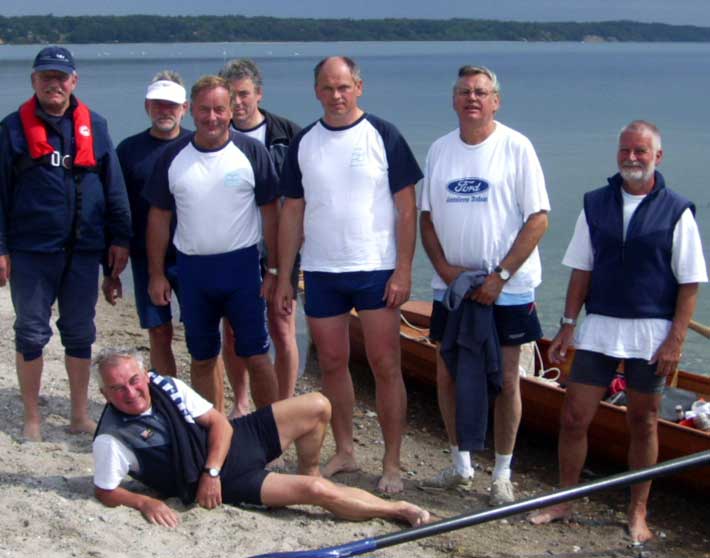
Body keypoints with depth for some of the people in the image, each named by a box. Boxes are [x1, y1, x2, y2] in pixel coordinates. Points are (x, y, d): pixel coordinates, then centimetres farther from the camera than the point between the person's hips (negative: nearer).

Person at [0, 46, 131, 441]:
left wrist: (119, 238, 2)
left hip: (83, 250, 2)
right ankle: (32, 417, 19)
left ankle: (81, 415, 23)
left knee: (80, 334, 11)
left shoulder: (94, 126, 6)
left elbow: (114, 187, 7)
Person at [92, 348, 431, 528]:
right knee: (317, 491, -21)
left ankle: (308, 473, 19)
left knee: (317, 406, -6)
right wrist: (144, 502, -27)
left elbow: (219, 423, -3)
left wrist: (211, 470, -17)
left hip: (232, 439, 6)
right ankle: (396, 509, 0)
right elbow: (105, 492, -8)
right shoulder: (112, 440, -17)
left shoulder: (167, 386, -4)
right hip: (224, 483, -6)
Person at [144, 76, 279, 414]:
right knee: (202, 358, 12)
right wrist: (156, 274, 4)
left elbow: (270, 213, -2)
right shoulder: (173, 156, 3)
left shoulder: (252, 152, -4)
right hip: (191, 269, 3)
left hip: (241, 265, -3)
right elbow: (159, 217, 7)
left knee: (256, 357, -2)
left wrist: (274, 269, -7)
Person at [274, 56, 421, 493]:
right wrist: (284, 277, 6)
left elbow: (407, 208, -5)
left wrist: (403, 270, -12)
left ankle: (392, 463, 7)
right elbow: (293, 213, 10)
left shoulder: (383, 136, -3)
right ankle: (345, 452, 24)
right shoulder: (304, 143, 7)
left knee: (386, 367, -2)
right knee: (332, 364, 10)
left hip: (377, 272, -4)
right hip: (321, 273, 4)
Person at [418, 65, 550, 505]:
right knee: (448, 377, 8)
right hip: (451, 285, 4)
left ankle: (503, 474, 17)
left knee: (505, 380, 2)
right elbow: (427, 218, 11)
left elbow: (538, 219, -10)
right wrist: (445, 268, -5)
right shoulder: (440, 150, 7)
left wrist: (500, 276, -15)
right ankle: (461, 464, 26)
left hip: (507, 288, -4)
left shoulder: (516, 147, -7)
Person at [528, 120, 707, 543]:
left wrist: (676, 340, -11)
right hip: (598, 329, 3)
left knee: (643, 425, 9)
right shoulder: (596, 204, 6)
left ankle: (638, 513, 22)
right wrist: (568, 325, 4)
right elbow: (581, 271, 8)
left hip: (652, 334, -2)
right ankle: (564, 501, 18)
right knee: (574, 417, 2)